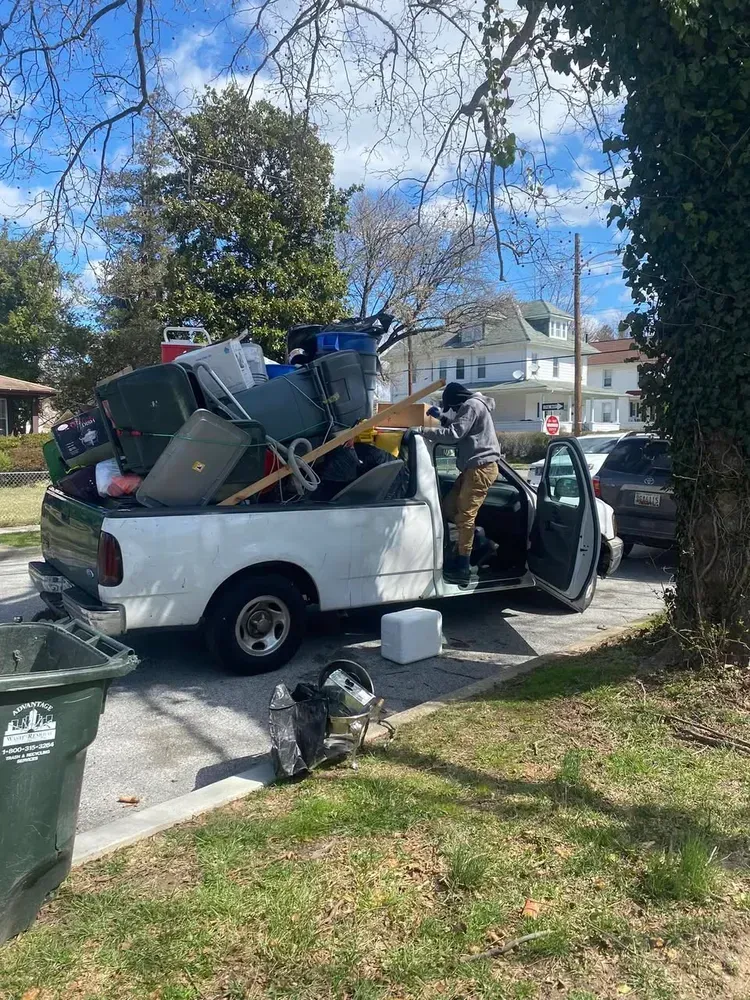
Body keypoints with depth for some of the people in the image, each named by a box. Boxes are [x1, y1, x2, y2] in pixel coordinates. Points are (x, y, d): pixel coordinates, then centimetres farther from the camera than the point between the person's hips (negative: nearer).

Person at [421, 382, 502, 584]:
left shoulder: (472, 405, -9)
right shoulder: (471, 406, 24)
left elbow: (454, 434, -19)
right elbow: (457, 426, 33)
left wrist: (424, 432, -14)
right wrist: (441, 416, 17)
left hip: (481, 466, -11)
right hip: (473, 466, 11)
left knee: (465, 514, -12)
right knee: (449, 508, 10)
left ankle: (462, 568, -12)